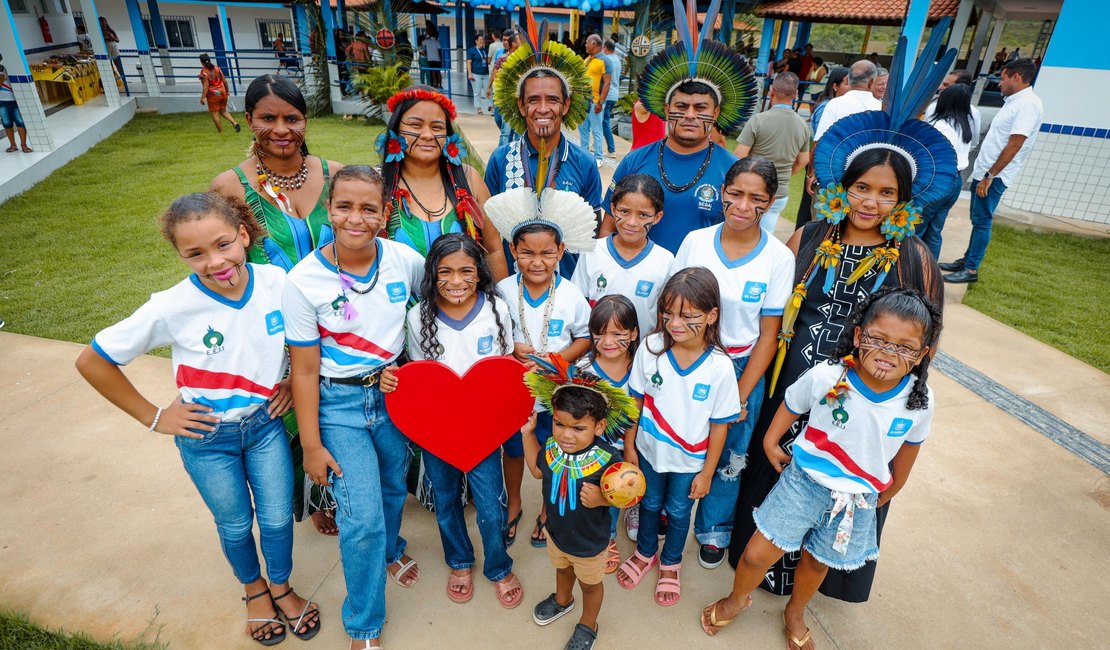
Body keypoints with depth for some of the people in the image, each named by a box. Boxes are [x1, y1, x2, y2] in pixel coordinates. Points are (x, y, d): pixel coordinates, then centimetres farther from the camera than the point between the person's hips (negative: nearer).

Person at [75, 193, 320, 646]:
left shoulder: (278, 283, -19)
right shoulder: (172, 308, -23)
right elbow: (92, 362, -11)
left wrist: (294, 379, -7)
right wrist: (153, 417, -9)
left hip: (266, 422, 2)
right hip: (207, 437, -1)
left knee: (278, 517, 14)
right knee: (235, 524, 19)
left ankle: (281, 587, 44)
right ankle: (254, 589, 49)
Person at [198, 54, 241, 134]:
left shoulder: (204, 71, -12)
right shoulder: (217, 68, 5)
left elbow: (206, 85, -18)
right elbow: (224, 81, 7)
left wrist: (203, 97, -17)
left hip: (213, 94, -6)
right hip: (222, 92, 6)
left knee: (215, 114, 6)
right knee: (223, 111, 17)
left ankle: (220, 131, 12)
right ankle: (235, 123, -5)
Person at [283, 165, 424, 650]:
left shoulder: (405, 260, -12)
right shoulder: (304, 281, -18)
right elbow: (304, 371, -12)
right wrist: (311, 444, -8)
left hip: (394, 390, 3)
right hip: (338, 403, -3)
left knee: (393, 486, 22)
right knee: (362, 518, -3)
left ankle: (390, 551, 57)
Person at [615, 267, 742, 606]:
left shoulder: (719, 367, -25)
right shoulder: (651, 347, -20)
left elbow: (720, 424, -13)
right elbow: (636, 400, -8)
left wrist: (707, 473, -6)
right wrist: (629, 446, -1)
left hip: (689, 460, -1)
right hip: (650, 450, 2)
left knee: (678, 512, 22)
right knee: (650, 503, 26)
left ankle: (671, 564, 51)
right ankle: (645, 553, 54)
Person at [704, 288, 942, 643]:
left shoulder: (920, 401, -17)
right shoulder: (824, 377, -24)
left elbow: (907, 452, 3)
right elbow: (790, 405, -2)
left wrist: (884, 496, 14)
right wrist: (770, 442, 1)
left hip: (857, 500, 2)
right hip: (803, 481, -1)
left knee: (817, 561, 21)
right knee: (757, 554, 2)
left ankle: (795, 612, 54)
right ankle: (736, 600, 37)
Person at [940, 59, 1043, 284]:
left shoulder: (1028, 104, -16)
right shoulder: (1013, 101, 14)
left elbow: (1014, 146, -22)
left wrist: (990, 176, -22)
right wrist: (981, 171, 16)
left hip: (995, 176, -9)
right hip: (983, 171, 9)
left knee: (981, 221, -5)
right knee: (977, 219, 14)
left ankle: (971, 270, 1)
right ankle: (967, 260, 24)